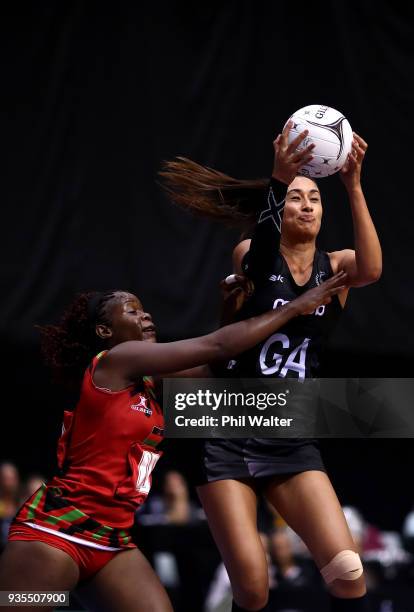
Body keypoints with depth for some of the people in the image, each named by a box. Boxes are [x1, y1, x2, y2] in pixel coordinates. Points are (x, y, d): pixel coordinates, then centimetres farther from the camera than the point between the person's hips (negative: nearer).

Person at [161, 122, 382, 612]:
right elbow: (256, 260, -26)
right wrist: (278, 180, -43)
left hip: (292, 441, 2)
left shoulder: (337, 266, 6)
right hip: (229, 434, -2)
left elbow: (371, 270, -18)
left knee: (347, 572, -15)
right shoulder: (253, 255, 0)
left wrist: (353, 186, -31)